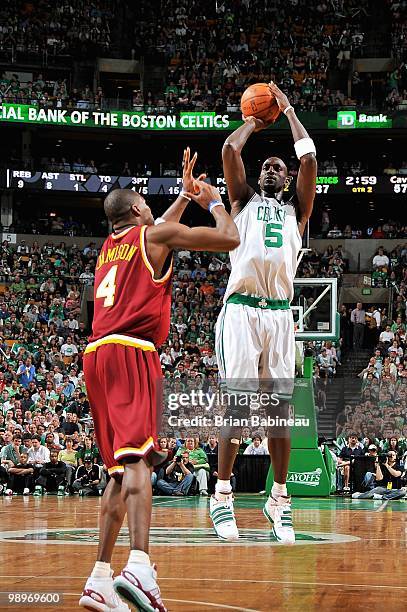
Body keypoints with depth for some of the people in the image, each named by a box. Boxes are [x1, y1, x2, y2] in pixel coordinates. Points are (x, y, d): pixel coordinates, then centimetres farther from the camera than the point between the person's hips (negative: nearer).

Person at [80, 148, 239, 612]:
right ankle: (138, 566, -41)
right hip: (131, 351, -8)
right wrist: (213, 201, 22)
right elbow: (229, 239, 4)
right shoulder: (153, 234, 6)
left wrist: (185, 195, 56)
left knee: (120, 470, 11)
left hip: (97, 355, 8)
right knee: (137, 457, -22)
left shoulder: (109, 246, 27)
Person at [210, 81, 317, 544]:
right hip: (241, 310, -2)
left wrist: (288, 111, 18)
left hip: (280, 313, 2)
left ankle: (279, 499, 8)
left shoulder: (297, 211, 21)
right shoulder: (244, 202, 17)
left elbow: (309, 160, 9)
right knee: (238, 405, -7)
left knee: (280, 408, 2)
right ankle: (221, 495, -2)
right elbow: (229, 149, 5)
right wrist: (252, 123, 22)